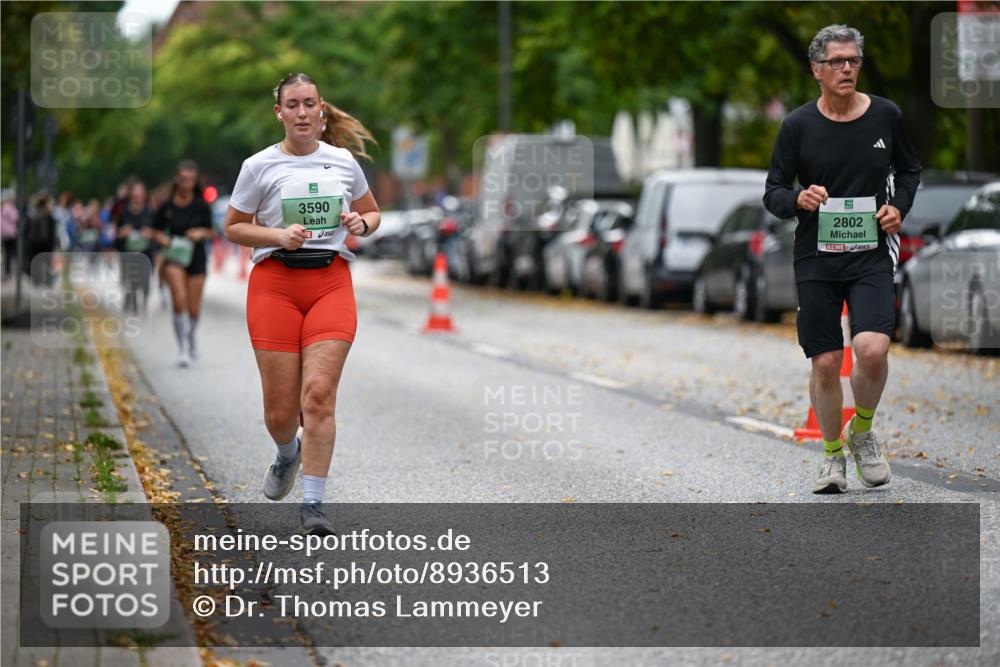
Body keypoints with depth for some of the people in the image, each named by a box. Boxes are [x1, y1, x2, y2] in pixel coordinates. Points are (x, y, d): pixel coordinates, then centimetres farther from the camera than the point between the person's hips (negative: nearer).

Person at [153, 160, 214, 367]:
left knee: (194, 308, 6)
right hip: (175, 256, -1)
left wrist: (201, 233, -14)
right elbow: (157, 232, 7)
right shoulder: (167, 206, -2)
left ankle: (192, 336, 38)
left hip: (196, 258, 1)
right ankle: (182, 348, -15)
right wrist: (164, 240, -13)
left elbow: (209, 231, 7)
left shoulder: (201, 206, -2)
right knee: (179, 300, -21)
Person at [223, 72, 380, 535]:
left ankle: (313, 504, -9)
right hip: (275, 283, -1)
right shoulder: (259, 166, 2)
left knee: (319, 393, -14)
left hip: (331, 282, 1)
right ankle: (287, 454, 36)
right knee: (280, 408, -1)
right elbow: (233, 227, 7)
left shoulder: (343, 161, 9)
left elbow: (373, 213, 22)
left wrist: (361, 224, -2)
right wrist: (279, 235, -10)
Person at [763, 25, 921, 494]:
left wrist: (899, 207, 0)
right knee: (825, 363, 1)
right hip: (816, 259, 0)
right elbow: (773, 193, 2)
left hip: (871, 256, 0)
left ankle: (862, 431, 9)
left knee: (872, 349, -19)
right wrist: (798, 199, -20)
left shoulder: (885, 116, 2)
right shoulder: (798, 125, -2)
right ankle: (833, 455, 22)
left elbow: (909, 169, 19)